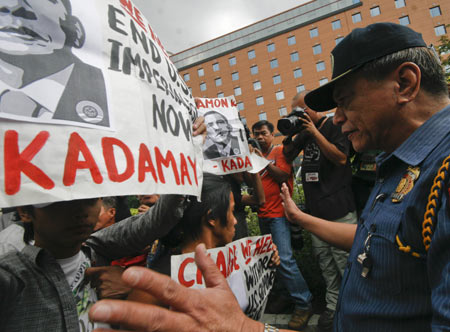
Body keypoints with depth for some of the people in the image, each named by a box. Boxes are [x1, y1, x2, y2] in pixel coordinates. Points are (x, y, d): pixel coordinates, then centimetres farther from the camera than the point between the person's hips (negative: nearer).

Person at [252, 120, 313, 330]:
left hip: (277, 213, -7)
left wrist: (265, 161, -15)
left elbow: (283, 176, -14)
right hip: (262, 214, 7)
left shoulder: (280, 151, -1)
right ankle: (290, 293, 29)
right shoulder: (257, 155, 15)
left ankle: (303, 304, 0)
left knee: (284, 259, -13)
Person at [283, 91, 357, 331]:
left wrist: (315, 132, -17)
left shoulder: (334, 126, -4)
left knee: (343, 259, -2)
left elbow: (341, 158, -16)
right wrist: (287, 136, 3)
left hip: (338, 209, -6)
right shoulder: (304, 132, 15)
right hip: (315, 208, 7)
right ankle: (334, 306, 26)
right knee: (324, 260, 12)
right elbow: (289, 156, 21)